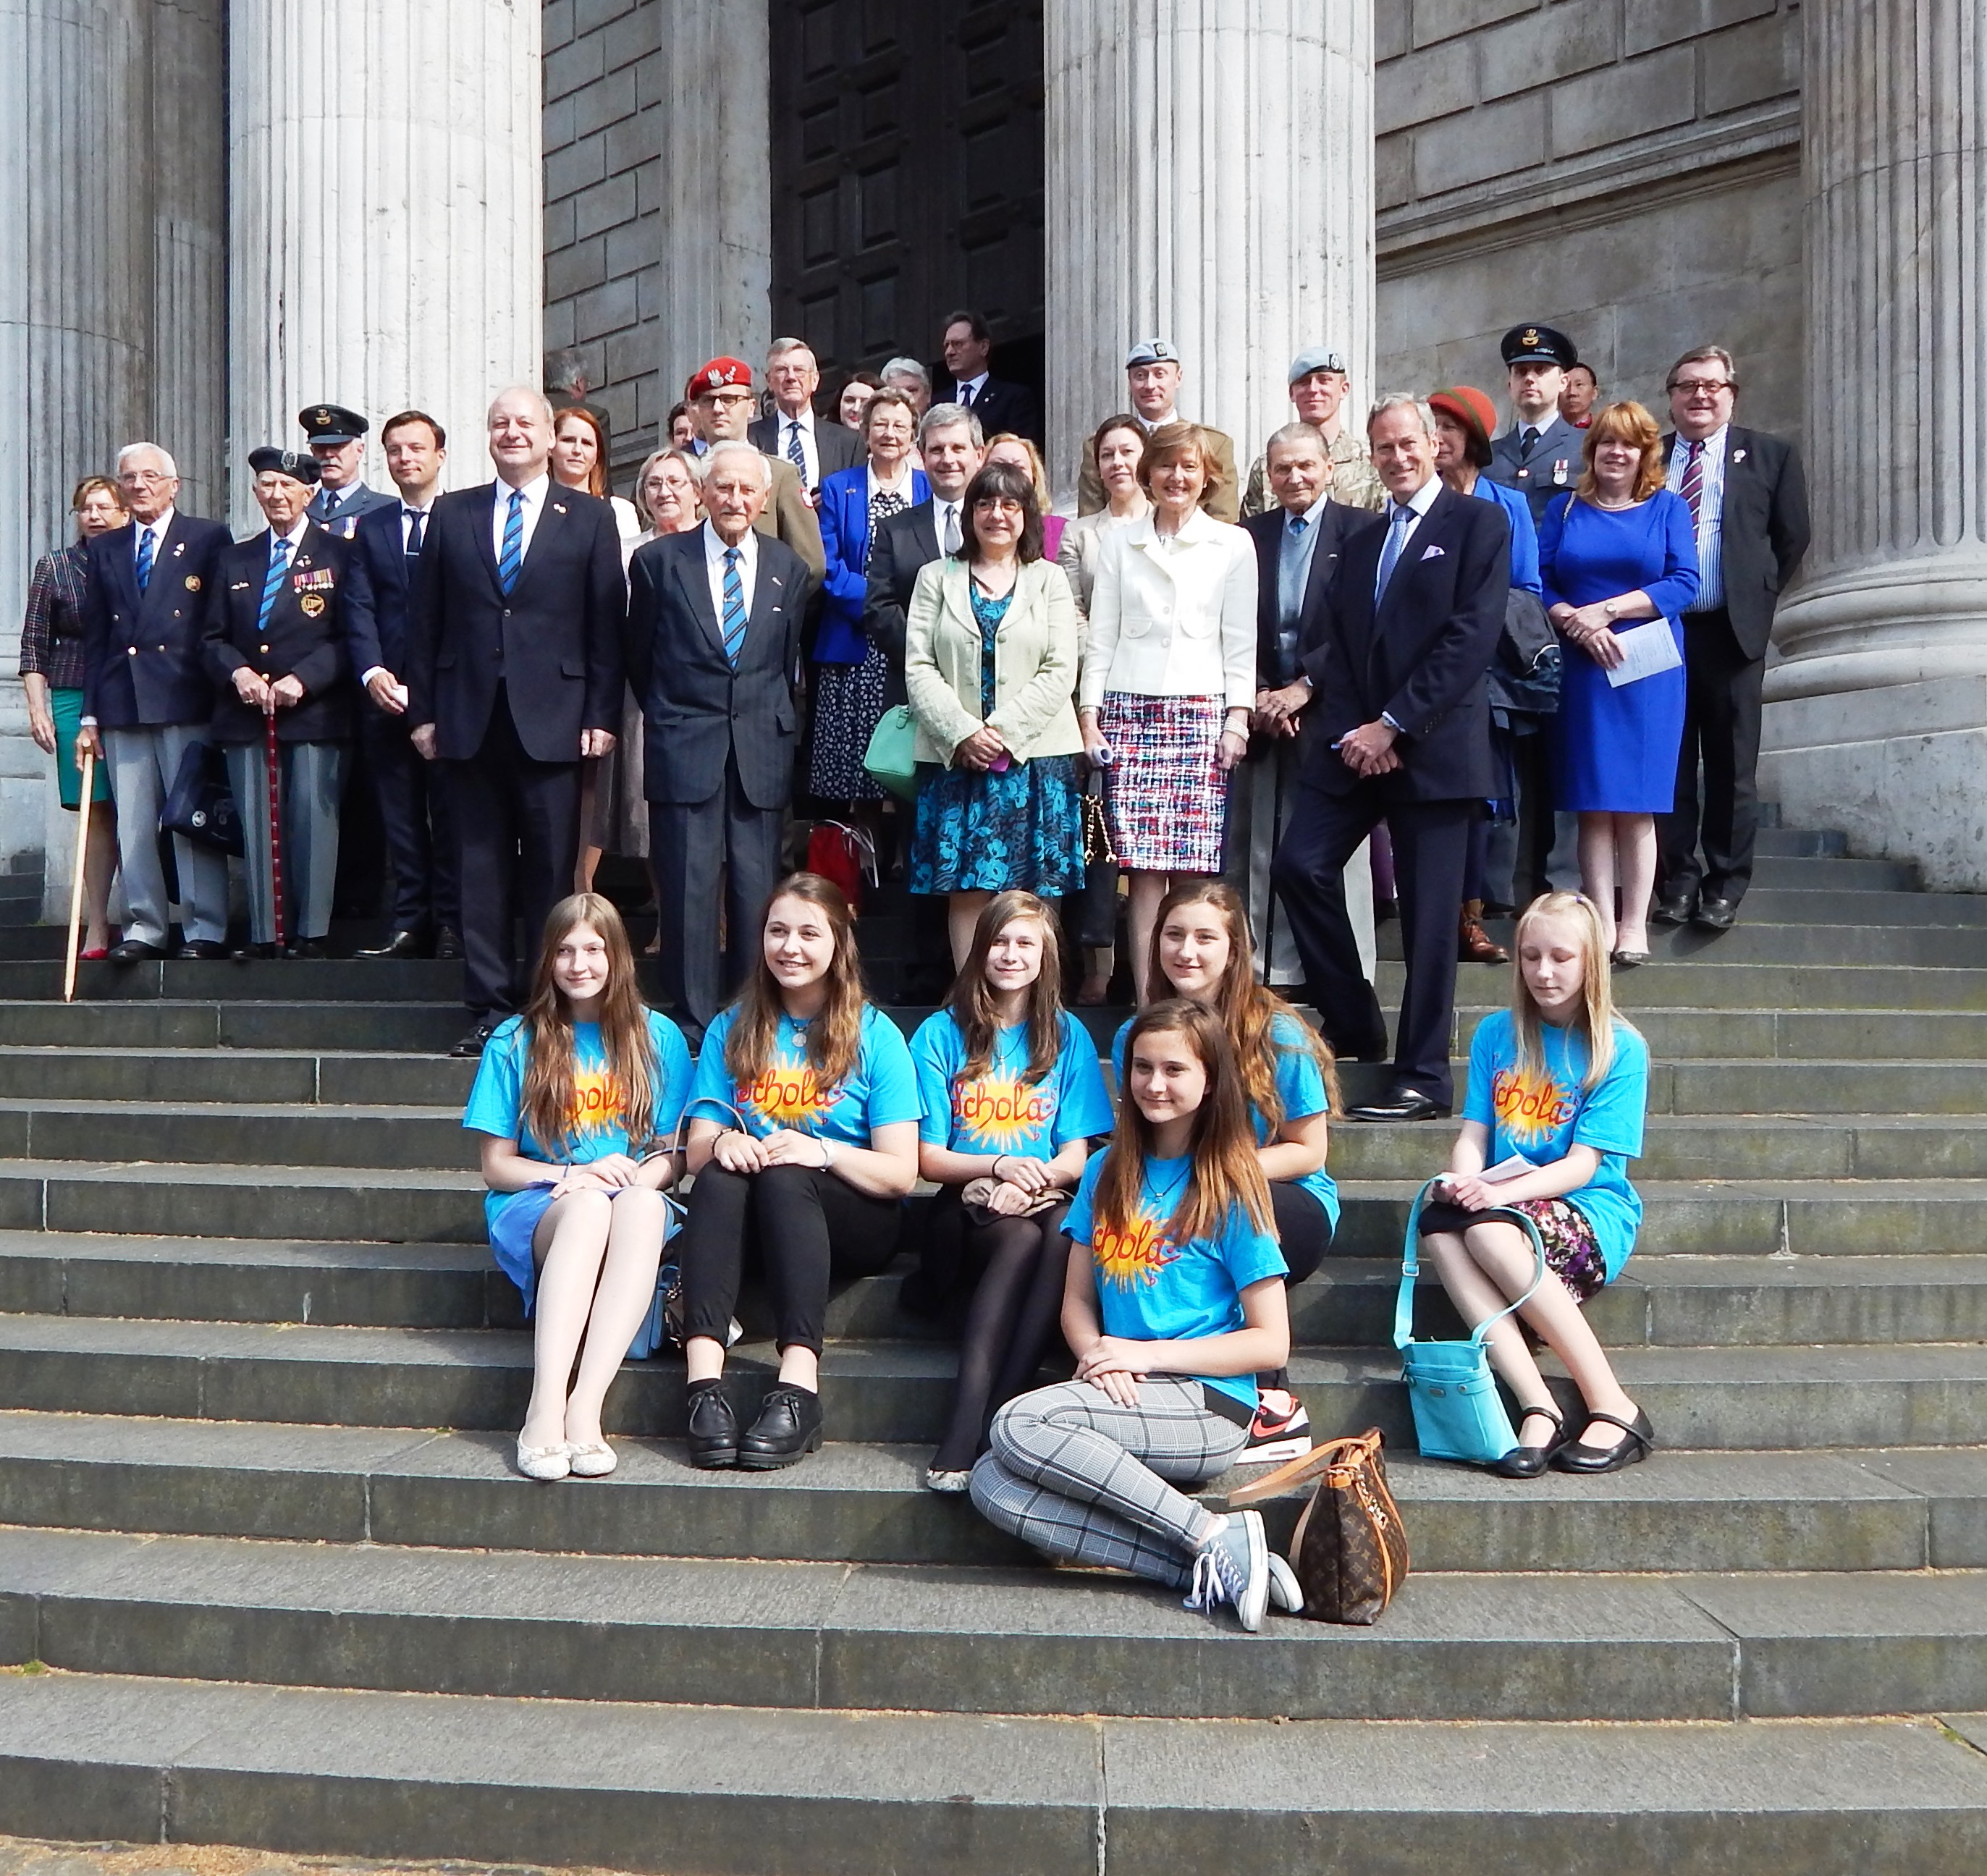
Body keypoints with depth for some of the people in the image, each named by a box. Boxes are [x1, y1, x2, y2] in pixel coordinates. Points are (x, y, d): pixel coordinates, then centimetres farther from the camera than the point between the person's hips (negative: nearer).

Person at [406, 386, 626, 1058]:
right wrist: (423, 711, 5)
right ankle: (489, 1008, 11)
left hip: (552, 718, -2)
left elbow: (607, 624, 3)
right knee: (481, 869, 5)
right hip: (470, 718, 2)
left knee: (552, 870, 0)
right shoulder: (452, 514, 13)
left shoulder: (590, 518, 7)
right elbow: (425, 620, 11)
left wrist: (602, 717, -4)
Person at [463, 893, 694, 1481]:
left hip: (634, 1201, 1)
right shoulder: (515, 1042, 8)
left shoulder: (659, 1038, 11)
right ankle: (545, 1410, -49)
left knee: (643, 1206, -38)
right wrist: (571, 1175, -11)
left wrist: (635, 1180, -14)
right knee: (588, 1206, -39)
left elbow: (671, 1155, 9)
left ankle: (584, 1411, -46)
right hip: (538, 1207, -1)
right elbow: (496, 1166, 7)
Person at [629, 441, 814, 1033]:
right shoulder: (658, 560, 4)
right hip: (685, 749, -1)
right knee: (688, 890, -4)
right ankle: (695, 1020, 5)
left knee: (757, 890, 1)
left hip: (762, 755, 2)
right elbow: (639, 656, 12)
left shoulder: (788, 569, 10)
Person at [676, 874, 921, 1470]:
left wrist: (823, 1153, -24)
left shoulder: (875, 1035, 2)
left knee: (784, 1177, -33)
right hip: (750, 1217, 2)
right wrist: (722, 1142, -20)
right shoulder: (732, 1029, 12)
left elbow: (901, 1172, -6)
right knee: (719, 1178, -30)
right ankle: (704, 1384, -44)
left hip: (852, 1220, -2)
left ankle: (798, 1389, -45)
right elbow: (696, 1150, 4)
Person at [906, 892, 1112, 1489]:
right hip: (968, 1201, -1)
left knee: (1065, 1237, -35)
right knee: (1021, 1241, -36)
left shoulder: (1067, 1036, 11)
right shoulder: (941, 1034, 7)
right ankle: (967, 1429, -42)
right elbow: (928, 1158, 3)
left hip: (1044, 1200, 1)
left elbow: (1075, 1155, 6)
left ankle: (982, 1425, -39)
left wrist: (1035, 1180, -16)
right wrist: (999, 1165, -14)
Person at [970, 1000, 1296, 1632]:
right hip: (1124, 1399, 6)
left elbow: (1271, 1343, -4)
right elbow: (1077, 1301, 15)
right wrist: (1094, 1354, -8)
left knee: (1018, 1426, -28)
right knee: (992, 1488, -23)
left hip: (1206, 1405, -5)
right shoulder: (1107, 1172, 15)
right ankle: (1204, 1567, -24)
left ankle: (1217, 1535, -22)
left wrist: (1150, 1354, -12)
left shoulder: (1230, 1189, -1)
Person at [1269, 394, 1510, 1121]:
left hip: (1432, 747, -5)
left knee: (1428, 914, -2)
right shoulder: (1360, 540, 20)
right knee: (1299, 866, -7)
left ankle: (1422, 1079, 6)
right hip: (1353, 741, 6)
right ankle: (1353, 1026, 10)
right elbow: (1336, 643, 13)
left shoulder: (1479, 523, 1)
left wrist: (1393, 725, -13)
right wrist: (1351, 731, -4)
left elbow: (1473, 636, -10)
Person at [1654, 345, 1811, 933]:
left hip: (1732, 631, -1)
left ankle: (1726, 884, 10)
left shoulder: (1771, 456, 6)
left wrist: (1758, 602, 6)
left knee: (1732, 766, 3)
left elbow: (1791, 538, 8)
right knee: (1670, 762, 4)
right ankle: (1678, 878, 13)